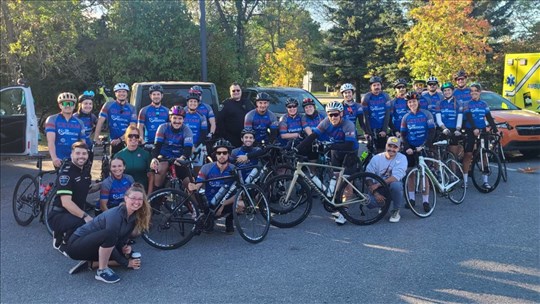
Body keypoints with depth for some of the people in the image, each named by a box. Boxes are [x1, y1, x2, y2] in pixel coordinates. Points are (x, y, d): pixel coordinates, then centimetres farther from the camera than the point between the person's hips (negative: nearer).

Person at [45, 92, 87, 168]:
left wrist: (84, 158, -9)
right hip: (59, 160, -3)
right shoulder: (52, 120, 2)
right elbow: (51, 141, -11)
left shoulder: (79, 123, 11)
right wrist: (54, 158, -26)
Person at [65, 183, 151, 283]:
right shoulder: (115, 215, -26)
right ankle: (102, 271, -16)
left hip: (94, 246, 8)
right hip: (76, 245, -8)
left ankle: (89, 263, 3)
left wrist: (126, 248, -19)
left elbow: (121, 241, 4)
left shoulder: (134, 217, -3)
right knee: (109, 234, -35)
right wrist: (126, 263, -16)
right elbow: (111, 239, -26)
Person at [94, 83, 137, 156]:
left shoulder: (131, 109, 1)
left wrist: (120, 139, -19)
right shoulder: (109, 105, 1)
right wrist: (96, 138, -15)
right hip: (114, 142, 0)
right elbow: (100, 122, -4)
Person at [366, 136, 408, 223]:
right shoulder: (376, 158, -4)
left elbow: (396, 177, -24)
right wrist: (375, 193, -22)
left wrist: (378, 185, -29)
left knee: (396, 184, -37)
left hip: (394, 186, -2)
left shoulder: (402, 158, -11)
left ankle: (395, 211, -10)